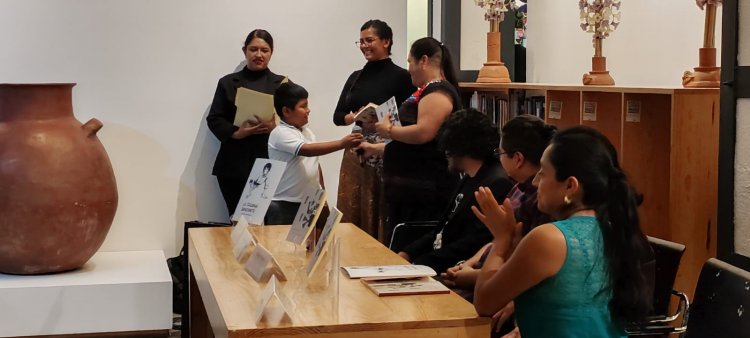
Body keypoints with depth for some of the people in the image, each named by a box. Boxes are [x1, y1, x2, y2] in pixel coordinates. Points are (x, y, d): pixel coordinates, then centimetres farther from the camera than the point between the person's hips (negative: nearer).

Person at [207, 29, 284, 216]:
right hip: (234, 165, 1)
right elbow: (214, 119, 5)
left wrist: (276, 126, -15)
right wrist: (236, 132, -14)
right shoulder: (228, 83, 11)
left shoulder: (282, 84, 12)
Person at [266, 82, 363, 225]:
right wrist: (342, 144, -38)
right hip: (283, 204, -8)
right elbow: (308, 150, -31)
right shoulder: (280, 133, -17)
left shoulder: (307, 132, 11)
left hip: (308, 203, 8)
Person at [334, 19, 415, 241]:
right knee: (350, 215, 6)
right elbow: (337, 116, 11)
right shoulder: (356, 77, 13)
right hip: (356, 151, 6)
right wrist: (357, 117, -9)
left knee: (380, 217, -3)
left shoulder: (400, 76, -4)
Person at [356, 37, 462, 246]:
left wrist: (389, 130, -9)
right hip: (411, 187, 11)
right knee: (397, 248, 8)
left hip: (424, 188, -11)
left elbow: (423, 133, -24)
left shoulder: (437, 92, -10)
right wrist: (375, 149, 30)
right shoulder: (426, 91, 22)